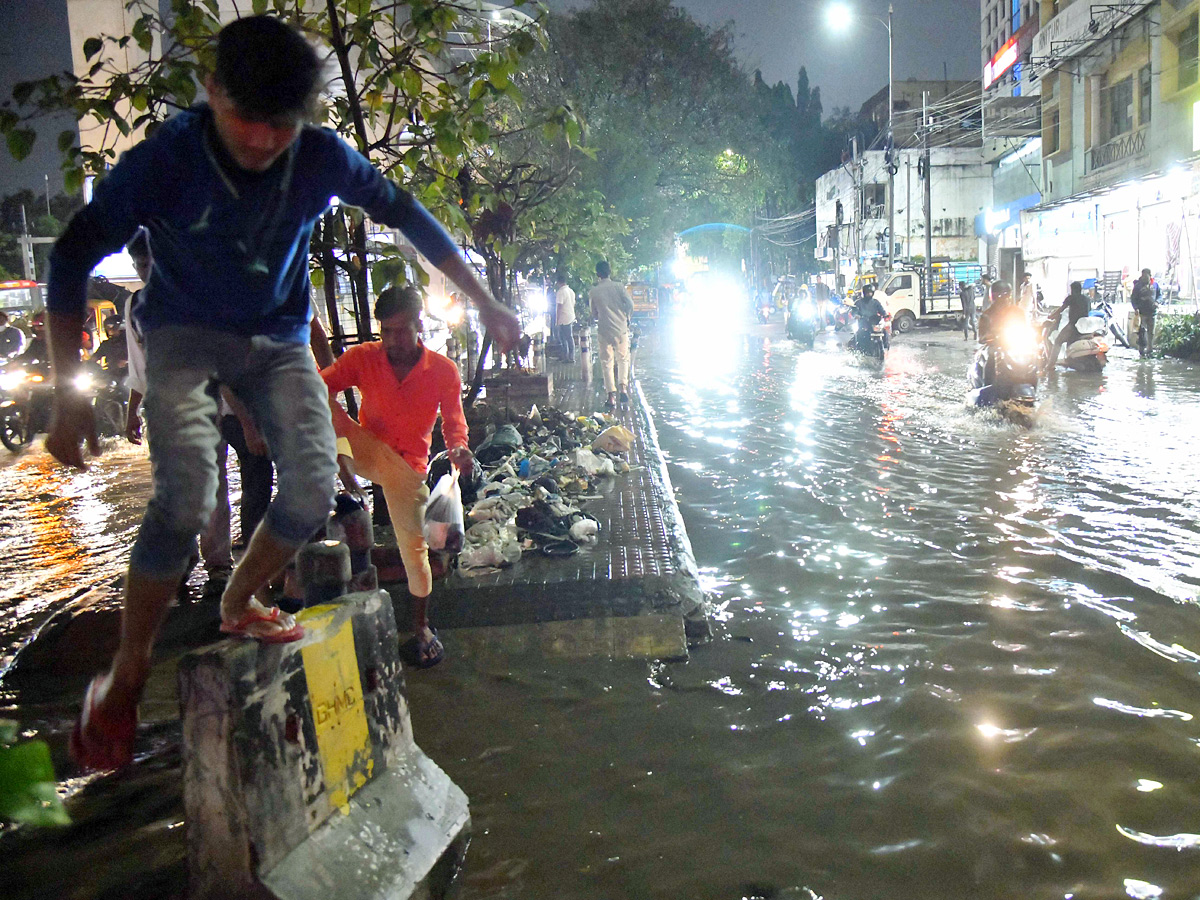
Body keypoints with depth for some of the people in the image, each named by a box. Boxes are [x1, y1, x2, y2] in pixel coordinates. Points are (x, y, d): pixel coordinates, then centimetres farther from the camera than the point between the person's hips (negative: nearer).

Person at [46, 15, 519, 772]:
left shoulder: (323, 157, -15)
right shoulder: (165, 161, -22)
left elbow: (406, 215, -1)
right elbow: (75, 256, -16)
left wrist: (484, 302, 1)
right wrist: (70, 394, -21)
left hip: (278, 337, 4)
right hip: (184, 332, -3)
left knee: (316, 487, -12)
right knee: (187, 497, -24)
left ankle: (240, 605, 18)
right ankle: (128, 672, -3)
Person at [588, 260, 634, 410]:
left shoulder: (593, 292, 1)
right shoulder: (618, 287, -2)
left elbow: (594, 313, 8)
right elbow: (630, 304, -8)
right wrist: (627, 319, 9)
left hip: (605, 330, 0)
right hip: (621, 329, 0)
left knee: (607, 363, 5)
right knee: (623, 359, 17)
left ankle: (612, 397, -1)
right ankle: (623, 388, -2)